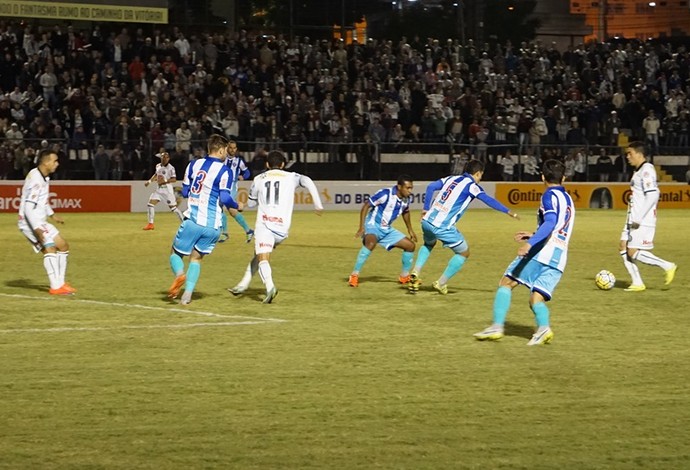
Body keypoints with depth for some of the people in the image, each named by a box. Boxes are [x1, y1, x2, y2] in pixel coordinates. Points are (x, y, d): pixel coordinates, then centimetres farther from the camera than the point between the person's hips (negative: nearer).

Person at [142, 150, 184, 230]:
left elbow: (174, 179, -18)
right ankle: (150, 224, 4)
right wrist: (149, 181, 16)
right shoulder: (158, 166, 7)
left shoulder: (170, 168, -13)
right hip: (159, 189, 6)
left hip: (167, 189, -6)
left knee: (173, 207, -2)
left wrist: (165, 181, -29)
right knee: (150, 204, -3)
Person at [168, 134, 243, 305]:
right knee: (196, 258, 15)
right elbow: (224, 199, -13)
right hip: (212, 225, -1)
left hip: (192, 220, 1)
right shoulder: (224, 170, -6)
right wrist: (237, 206, 7)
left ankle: (180, 274, -21)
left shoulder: (194, 164, 6)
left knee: (176, 253, 13)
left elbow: (185, 192, 12)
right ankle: (187, 295, 0)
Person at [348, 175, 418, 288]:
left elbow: (405, 212, 22)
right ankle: (354, 275, -30)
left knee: (410, 245, 4)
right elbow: (366, 206, -19)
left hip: (387, 230, 7)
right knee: (371, 243, -38)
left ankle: (404, 276, 23)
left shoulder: (406, 199, -2)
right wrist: (361, 227, -24)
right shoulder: (385, 194, -23)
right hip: (373, 225, -7)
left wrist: (410, 230, 26)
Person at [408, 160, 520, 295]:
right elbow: (488, 200, -13)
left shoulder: (451, 179, 16)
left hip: (427, 221, 7)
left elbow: (431, 187, 11)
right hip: (442, 226, -7)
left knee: (429, 244, 36)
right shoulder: (471, 185, -2)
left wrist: (426, 208, 13)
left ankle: (415, 273, 15)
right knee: (464, 253, 12)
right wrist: (508, 211, -11)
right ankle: (441, 283, 10)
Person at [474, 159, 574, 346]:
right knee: (536, 299, 3)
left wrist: (530, 243, -30)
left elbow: (550, 223, -20)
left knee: (506, 282, 4)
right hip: (559, 259, 7)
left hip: (541, 251, -7)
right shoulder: (568, 200, 25)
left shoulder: (550, 196, -1)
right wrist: (534, 236, 41)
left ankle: (497, 326, -8)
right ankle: (543, 327, -27)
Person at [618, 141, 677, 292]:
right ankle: (637, 283, 9)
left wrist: (639, 218, -22)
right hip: (633, 219, 10)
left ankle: (667, 266, 0)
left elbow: (652, 195, -23)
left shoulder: (647, 170, -15)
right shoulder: (638, 170, 15)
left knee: (633, 253, -11)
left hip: (643, 221, -10)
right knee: (624, 249, 5)